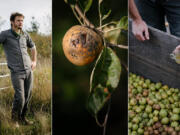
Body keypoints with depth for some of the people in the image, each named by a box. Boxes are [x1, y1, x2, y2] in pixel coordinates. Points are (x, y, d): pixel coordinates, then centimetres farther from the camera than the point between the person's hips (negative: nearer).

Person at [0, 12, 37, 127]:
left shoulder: (25, 35, 10)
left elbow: (33, 46, 27)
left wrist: (34, 61, 21)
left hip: (29, 70, 5)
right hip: (16, 72, -5)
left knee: (27, 96, 8)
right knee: (20, 98, -11)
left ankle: (22, 118, 28)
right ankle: (15, 119, 14)